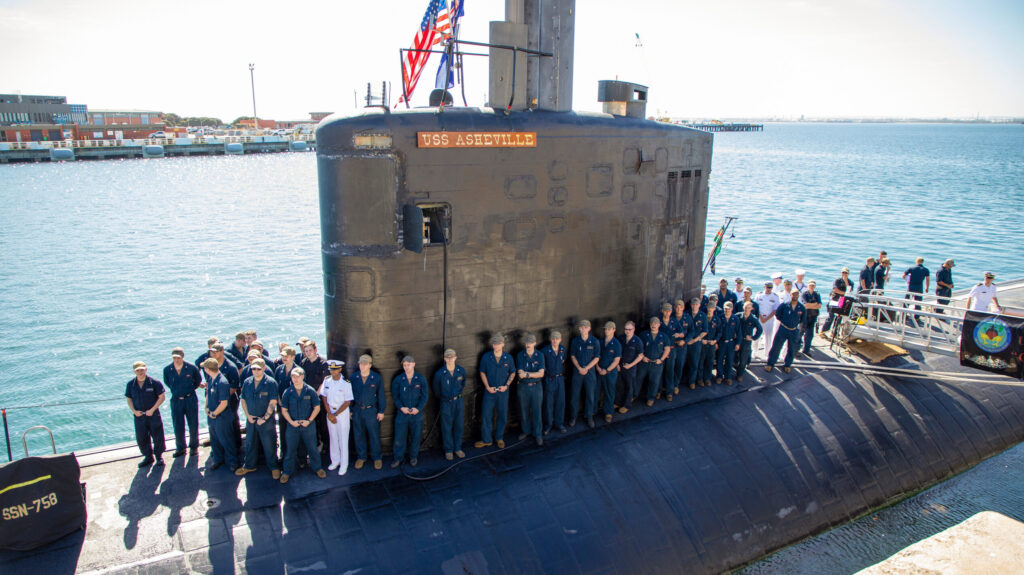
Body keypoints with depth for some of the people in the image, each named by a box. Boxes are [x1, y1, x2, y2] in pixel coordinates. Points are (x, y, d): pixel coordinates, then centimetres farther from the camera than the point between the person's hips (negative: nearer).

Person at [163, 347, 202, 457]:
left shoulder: (191, 367, -10)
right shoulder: (167, 369, -6)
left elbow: (198, 381, 7)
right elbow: (167, 383, 12)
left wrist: (188, 390, 6)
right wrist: (177, 391, 8)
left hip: (190, 399, -1)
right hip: (176, 401, 1)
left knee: (193, 425, 4)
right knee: (178, 426, 5)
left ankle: (194, 447, 21)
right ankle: (180, 448, 22)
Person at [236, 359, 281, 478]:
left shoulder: (271, 383, -12)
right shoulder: (247, 382, 3)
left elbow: (273, 402, -14)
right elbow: (243, 400, 9)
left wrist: (264, 418, -15)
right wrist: (248, 415, -2)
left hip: (267, 420, -5)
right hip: (251, 419, 5)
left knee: (269, 445, 3)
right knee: (250, 443, 16)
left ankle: (273, 467, 17)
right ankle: (249, 465, 33)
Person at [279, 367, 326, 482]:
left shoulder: (310, 391, -5)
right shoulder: (288, 392, -2)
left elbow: (317, 408, 0)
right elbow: (284, 410, 3)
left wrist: (309, 420, -9)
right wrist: (291, 421, -10)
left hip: (308, 425, -1)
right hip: (292, 425, 1)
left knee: (312, 448, 8)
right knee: (290, 449, 9)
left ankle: (317, 467, 26)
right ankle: (287, 471, 24)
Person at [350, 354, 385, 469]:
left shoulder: (376, 378, -6)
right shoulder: (353, 377, 0)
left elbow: (381, 395, -1)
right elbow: (350, 394, 7)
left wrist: (381, 411, -2)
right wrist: (350, 410, 6)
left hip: (371, 410, -2)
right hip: (357, 411, 2)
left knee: (374, 435, 4)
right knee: (359, 435, 11)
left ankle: (377, 458, 20)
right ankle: (361, 457, 27)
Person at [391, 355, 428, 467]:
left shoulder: (421, 379, -2)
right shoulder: (398, 379, -1)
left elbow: (424, 396, -2)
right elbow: (395, 396, 2)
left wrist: (418, 408, -15)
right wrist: (401, 407, -13)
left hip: (417, 412, 0)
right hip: (402, 412, 0)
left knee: (416, 436, 10)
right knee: (399, 436, 2)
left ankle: (413, 457, 27)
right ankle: (398, 458, 18)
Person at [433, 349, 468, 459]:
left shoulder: (461, 370, -8)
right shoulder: (439, 373, -15)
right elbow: (436, 389, 3)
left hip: (459, 401, 3)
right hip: (446, 403, -2)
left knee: (459, 426, 11)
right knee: (447, 427, 5)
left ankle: (458, 448, 26)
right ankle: (448, 450, 20)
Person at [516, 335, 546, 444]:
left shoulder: (540, 355, -4)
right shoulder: (520, 355, -4)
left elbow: (541, 374, -12)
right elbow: (520, 373, -11)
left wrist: (527, 374, -20)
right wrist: (534, 373, -18)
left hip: (536, 386, -1)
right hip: (523, 387, 1)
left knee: (536, 411, 4)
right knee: (524, 410, 11)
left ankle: (537, 434, 15)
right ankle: (526, 431, 29)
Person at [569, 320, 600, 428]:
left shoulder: (594, 341, -4)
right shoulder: (575, 341, -1)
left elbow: (596, 358, -4)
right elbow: (572, 356, 2)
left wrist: (586, 368, -13)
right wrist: (579, 368, -11)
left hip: (590, 371, -1)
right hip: (577, 370, 1)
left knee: (590, 395, 6)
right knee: (574, 394, 4)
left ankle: (589, 417, 20)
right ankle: (573, 416, 16)